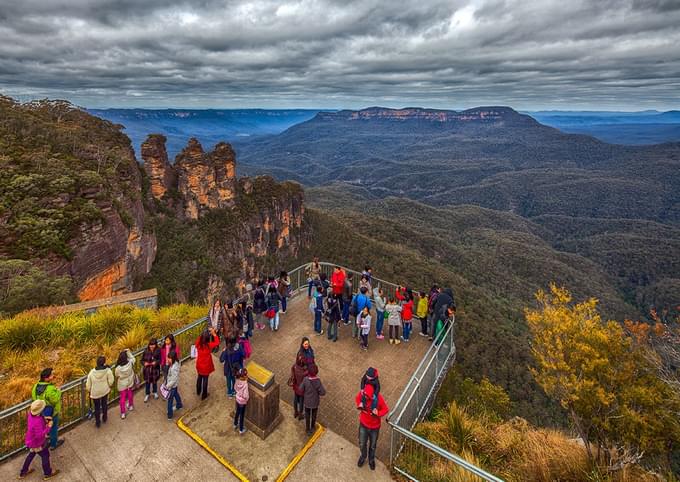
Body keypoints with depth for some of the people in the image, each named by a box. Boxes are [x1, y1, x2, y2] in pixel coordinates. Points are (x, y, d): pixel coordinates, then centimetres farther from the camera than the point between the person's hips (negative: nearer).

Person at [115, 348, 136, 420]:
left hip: (122, 385, -2)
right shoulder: (130, 363, -28)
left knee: (122, 398, 16)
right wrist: (128, 351, -3)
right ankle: (131, 406, 49)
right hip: (130, 383, 2)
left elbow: (117, 376, -9)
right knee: (130, 395, 26)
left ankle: (123, 413, 25)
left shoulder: (118, 368, -30)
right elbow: (132, 358, -2)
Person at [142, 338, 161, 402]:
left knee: (154, 382, 17)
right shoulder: (146, 351, -12)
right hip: (147, 369, 0)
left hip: (155, 369, 0)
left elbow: (160, 360, -8)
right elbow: (142, 360, -3)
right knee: (147, 382, 14)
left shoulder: (158, 351, -13)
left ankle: (155, 393, 42)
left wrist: (156, 362, -27)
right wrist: (144, 363, -22)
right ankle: (147, 394, 37)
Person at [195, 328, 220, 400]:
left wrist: (203, 334, -6)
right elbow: (217, 342, -15)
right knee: (205, 379, 14)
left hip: (199, 365, 4)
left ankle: (198, 391, 48)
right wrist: (214, 333, -18)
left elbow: (199, 338, 4)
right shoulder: (209, 345, -29)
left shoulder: (198, 344, -19)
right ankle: (204, 395, 30)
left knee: (199, 377, 27)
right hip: (206, 366, -4)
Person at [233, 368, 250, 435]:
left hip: (237, 399, 6)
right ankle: (241, 430, 32)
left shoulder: (238, 381, -15)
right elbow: (245, 395, -30)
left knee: (237, 412, 29)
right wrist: (247, 399, -10)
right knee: (242, 415, 14)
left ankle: (235, 425, 51)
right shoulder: (245, 384, -35)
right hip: (242, 401, -6)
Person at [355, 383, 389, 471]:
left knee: (372, 445, 24)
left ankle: (371, 459, 56)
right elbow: (357, 398, -3)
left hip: (374, 426, -2)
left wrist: (378, 414, -37)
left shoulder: (379, 398, -33)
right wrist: (359, 405, -24)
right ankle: (363, 456, 57)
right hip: (363, 424, 2)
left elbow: (385, 409, -18)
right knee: (362, 444, 23)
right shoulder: (362, 393, -26)